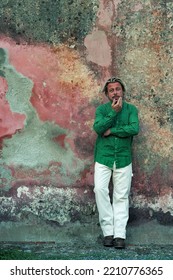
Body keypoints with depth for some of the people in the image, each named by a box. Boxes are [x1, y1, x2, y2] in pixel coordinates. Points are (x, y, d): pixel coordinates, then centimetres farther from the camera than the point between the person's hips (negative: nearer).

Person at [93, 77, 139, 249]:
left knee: (121, 196, -2)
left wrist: (112, 131, -13)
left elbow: (135, 129, -14)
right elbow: (98, 127, -13)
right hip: (103, 158, 0)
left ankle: (120, 234, 0)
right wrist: (114, 112, -15)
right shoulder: (101, 109, 4)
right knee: (100, 189, -16)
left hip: (123, 159, 0)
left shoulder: (131, 109, 3)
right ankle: (108, 231, -9)